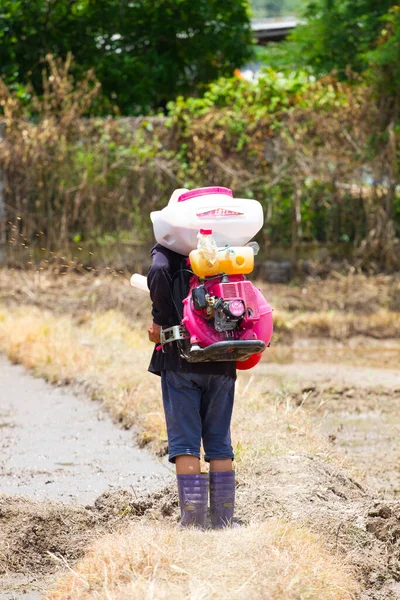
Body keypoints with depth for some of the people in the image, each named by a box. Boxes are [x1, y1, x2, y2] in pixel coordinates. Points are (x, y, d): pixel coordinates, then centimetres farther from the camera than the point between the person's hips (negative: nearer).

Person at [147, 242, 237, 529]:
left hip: (182, 363, -3)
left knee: (185, 444, 0)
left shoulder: (167, 250, -3)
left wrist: (161, 321, -13)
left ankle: (193, 522, -5)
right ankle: (223, 522, 8)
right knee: (220, 444, 10)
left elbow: (158, 273, -24)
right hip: (222, 365, 4)